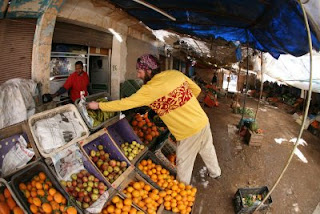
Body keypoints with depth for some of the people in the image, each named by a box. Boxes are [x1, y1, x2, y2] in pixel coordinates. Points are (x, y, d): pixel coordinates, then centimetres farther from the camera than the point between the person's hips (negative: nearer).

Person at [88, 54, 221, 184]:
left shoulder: (150, 89, -18)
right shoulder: (175, 73, -1)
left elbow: (125, 103, -14)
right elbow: (196, 90, 8)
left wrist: (98, 105, -2)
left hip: (189, 132, -7)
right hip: (204, 121, 7)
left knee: (183, 163, 14)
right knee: (207, 149, 30)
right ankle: (215, 172, 55)